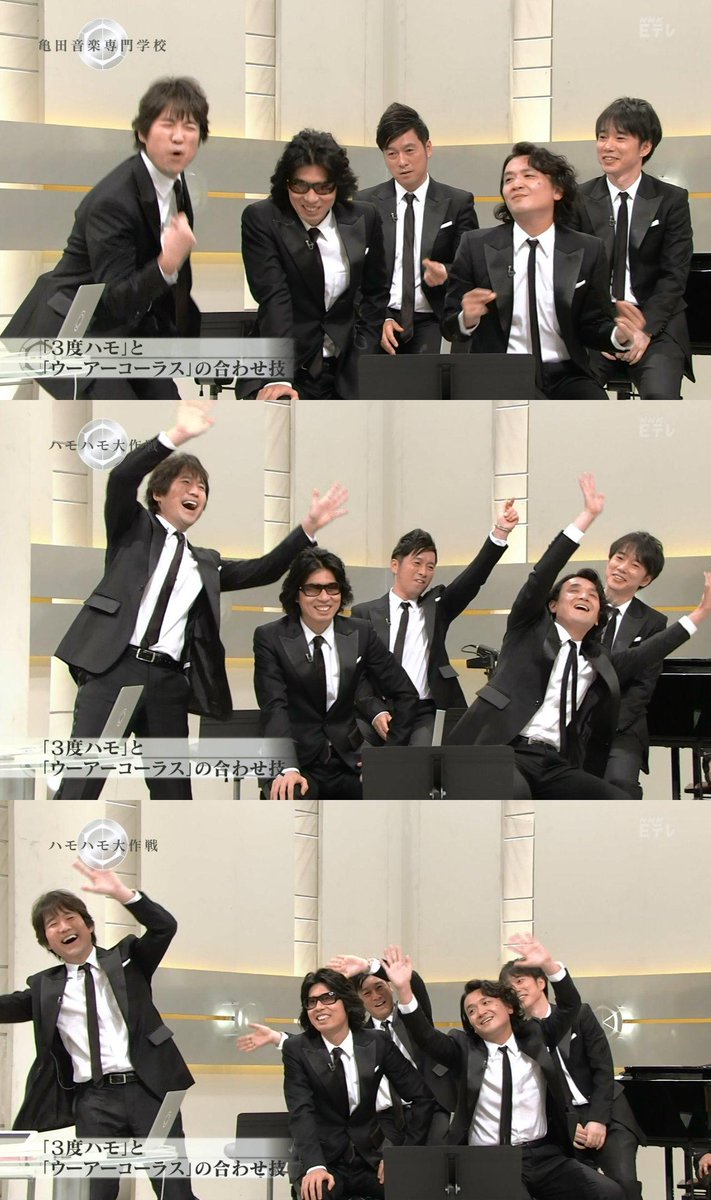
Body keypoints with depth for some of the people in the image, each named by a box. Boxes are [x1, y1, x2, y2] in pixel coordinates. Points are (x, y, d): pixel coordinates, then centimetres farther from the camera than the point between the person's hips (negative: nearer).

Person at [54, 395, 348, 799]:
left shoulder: (205, 564, 24)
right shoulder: (135, 528, 12)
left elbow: (264, 570, 19)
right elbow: (122, 479, -5)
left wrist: (309, 528, 9)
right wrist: (178, 436, -17)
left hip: (169, 682, 5)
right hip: (114, 667, -5)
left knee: (173, 790, 3)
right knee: (82, 780, -13)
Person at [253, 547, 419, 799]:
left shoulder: (360, 634, 6)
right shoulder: (270, 638, -4)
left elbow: (405, 694, 13)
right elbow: (274, 708, -16)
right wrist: (288, 768, -31)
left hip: (347, 761, 3)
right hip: (298, 764, -3)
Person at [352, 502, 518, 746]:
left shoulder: (437, 605, 18)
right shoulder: (365, 613, 11)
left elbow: (473, 578, 3)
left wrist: (500, 533, -11)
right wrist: (375, 711, -15)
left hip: (425, 714, 1)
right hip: (378, 714, -1)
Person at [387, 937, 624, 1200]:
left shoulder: (534, 1037, 14)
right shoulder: (465, 1049, 10)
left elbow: (569, 1006, 4)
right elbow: (426, 1037, -4)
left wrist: (548, 965, -14)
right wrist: (404, 990, -18)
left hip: (545, 1155, 3)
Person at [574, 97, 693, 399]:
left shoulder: (672, 200, 6)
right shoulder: (580, 200, 8)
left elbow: (674, 275, 2)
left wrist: (645, 329, -12)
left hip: (655, 327, -1)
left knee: (661, 397, -30)